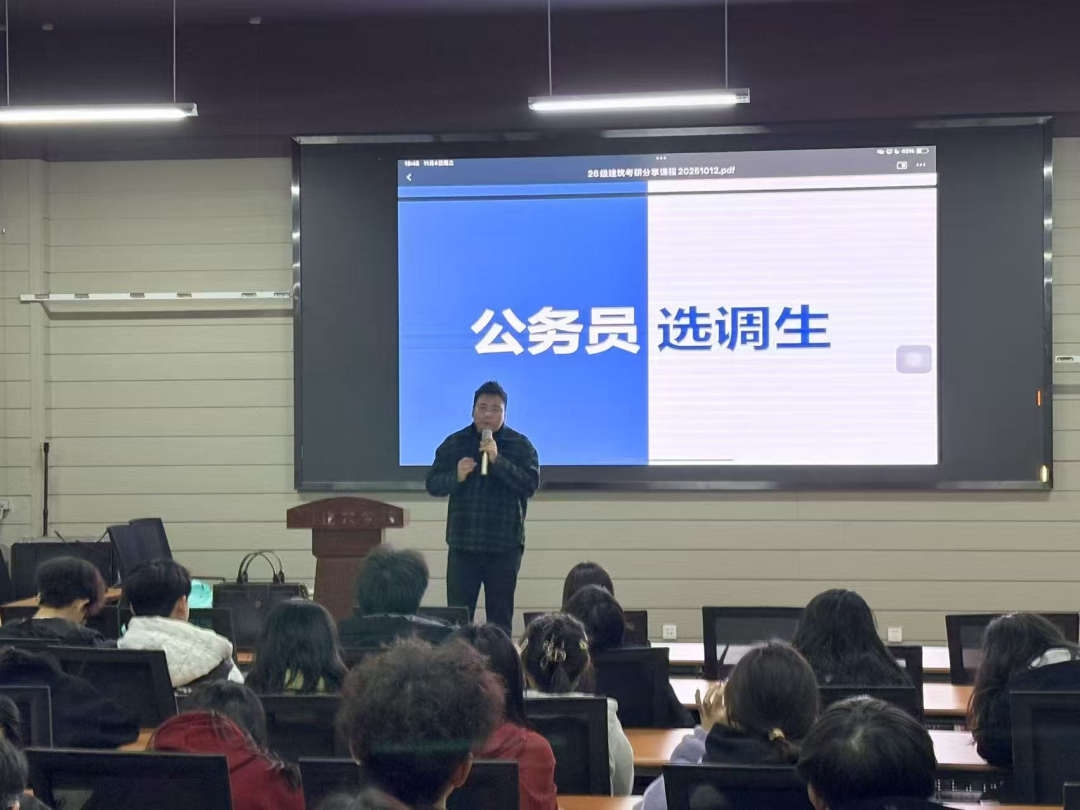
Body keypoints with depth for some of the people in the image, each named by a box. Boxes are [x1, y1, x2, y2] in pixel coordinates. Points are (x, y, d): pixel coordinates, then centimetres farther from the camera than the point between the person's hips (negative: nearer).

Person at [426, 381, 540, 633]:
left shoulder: (520, 445, 0)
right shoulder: (454, 444, 7)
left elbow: (530, 484, -11)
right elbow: (432, 483, 6)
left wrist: (498, 460, -21)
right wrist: (456, 477, -14)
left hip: (504, 546, -1)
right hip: (463, 544, 1)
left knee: (500, 619, 5)